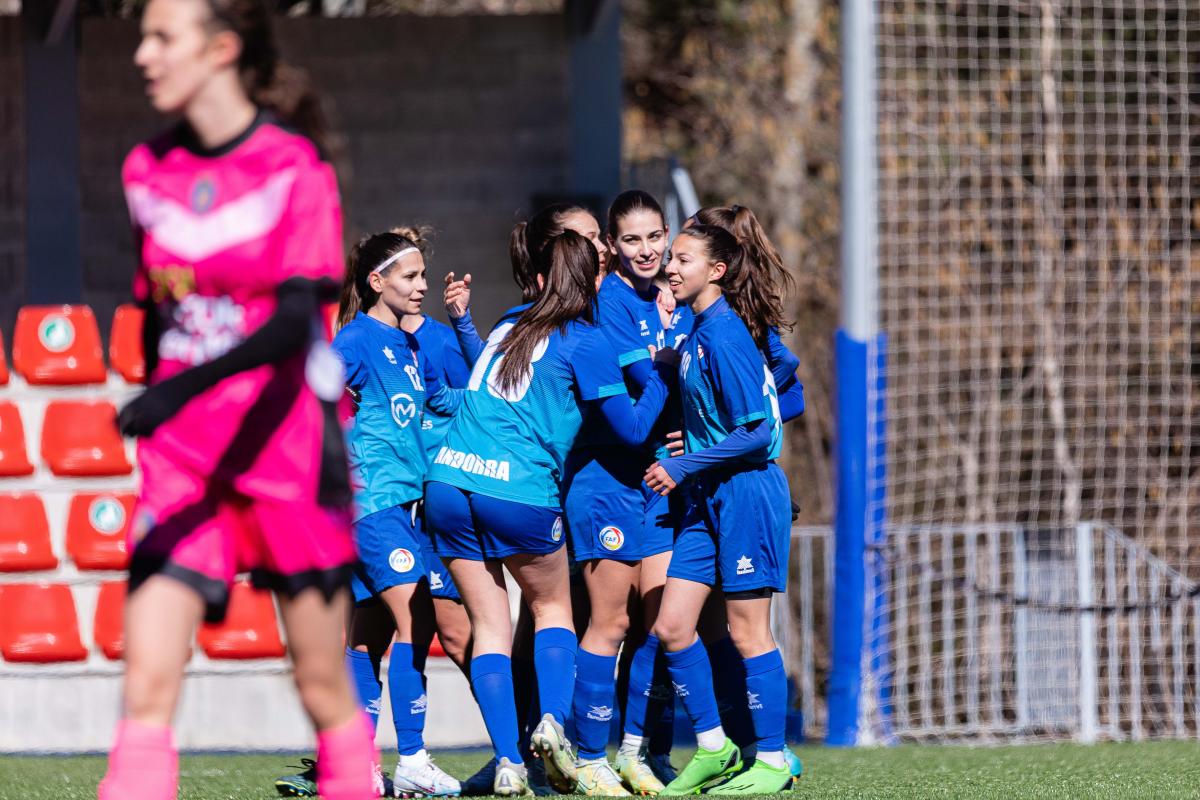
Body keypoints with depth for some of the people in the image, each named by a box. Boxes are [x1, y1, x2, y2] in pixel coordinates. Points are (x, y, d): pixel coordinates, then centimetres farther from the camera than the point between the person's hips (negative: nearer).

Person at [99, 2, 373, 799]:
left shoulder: (294, 168, -8)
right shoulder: (148, 171, 9)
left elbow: (294, 324, -19)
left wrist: (184, 388, -31)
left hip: (284, 448, -4)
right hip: (180, 458, 4)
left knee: (325, 687, 5)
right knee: (147, 680, -11)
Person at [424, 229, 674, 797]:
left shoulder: (509, 325, 18)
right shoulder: (586, 341, 1)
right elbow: (632, 429, 3)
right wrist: (663, 373, 18)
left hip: (449, 480, 4)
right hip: (520, 492, -4)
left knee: (489, 624, 8)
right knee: (553, 606, 18)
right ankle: (552, 721, -5)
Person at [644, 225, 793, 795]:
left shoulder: (723, 337, -17)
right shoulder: (697, 333, 11)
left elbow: (757, 432, -19)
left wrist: (683, 467, -16)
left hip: (747, 492, -9)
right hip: (708, 500, 9)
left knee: (748, 631, -3)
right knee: (671, 624, 5)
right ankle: (713, 749, 14)